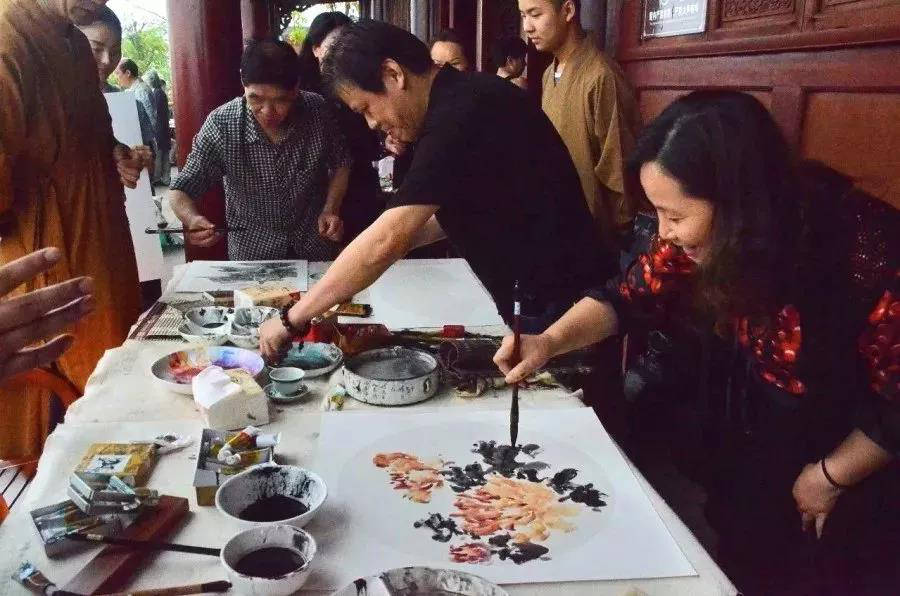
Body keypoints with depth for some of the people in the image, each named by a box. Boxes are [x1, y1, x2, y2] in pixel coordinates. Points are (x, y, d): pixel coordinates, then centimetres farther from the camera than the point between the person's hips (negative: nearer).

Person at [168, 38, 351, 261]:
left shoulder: (317, 111, -15)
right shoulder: (220, 126, -19)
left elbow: (340, 164, 3)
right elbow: (181, 190, -11)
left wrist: (331, 209, -11)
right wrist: (192, 219, -31)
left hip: (316, 246, 1)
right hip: (252, 254, -1)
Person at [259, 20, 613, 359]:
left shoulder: (460, 113, -24)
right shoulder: (465, 97, 6)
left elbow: (384, 243, -28)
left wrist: (292, 320, -20)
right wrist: (403, 239, 7)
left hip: (558, 308, -9)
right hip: (547, 300, 9)